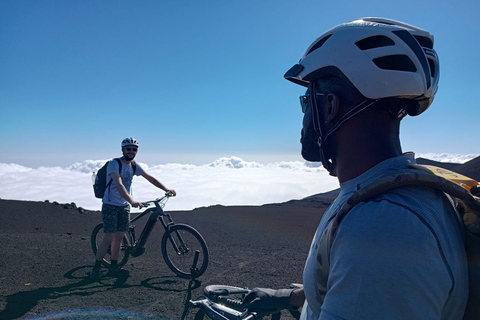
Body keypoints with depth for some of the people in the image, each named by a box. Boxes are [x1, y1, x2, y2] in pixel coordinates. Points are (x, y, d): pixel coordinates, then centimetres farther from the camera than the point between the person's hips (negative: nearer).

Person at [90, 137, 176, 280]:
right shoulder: (114, 164, -17)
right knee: (108, 238, -8)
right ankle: (96, 269, 7)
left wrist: (166, 189, 2)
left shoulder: (134, 166, 4)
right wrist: (132, 200, -45)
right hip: (110, 206, -6)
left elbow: (150, 178, 11)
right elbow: (118, 184, -32)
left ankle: (114, 268, 21)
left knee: (119, 237, 10)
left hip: (124, 207, 6)